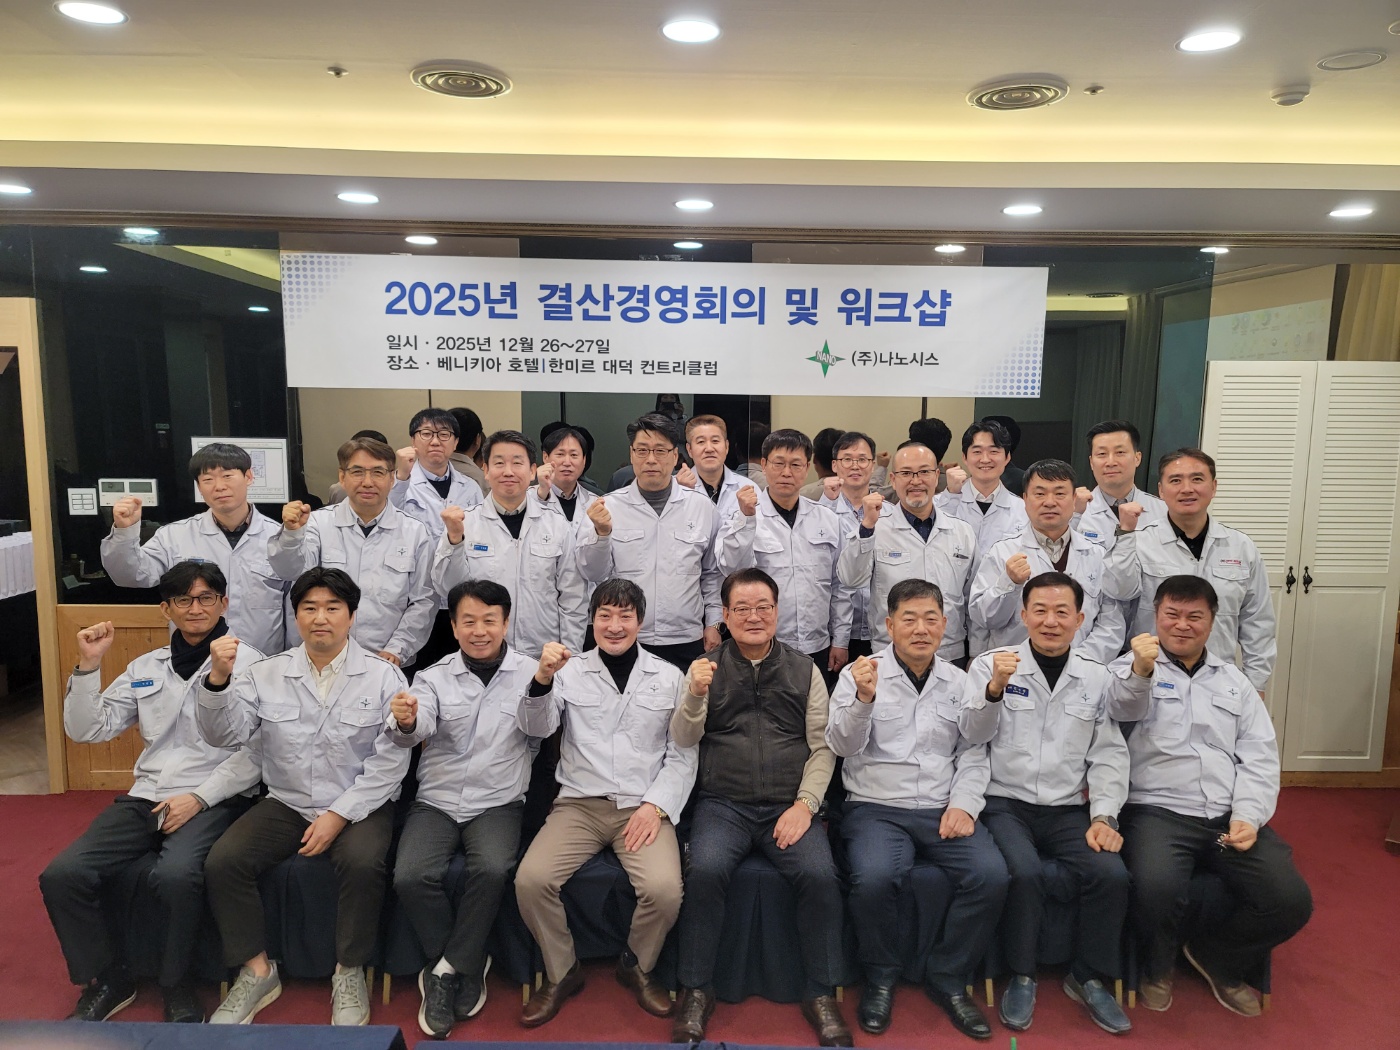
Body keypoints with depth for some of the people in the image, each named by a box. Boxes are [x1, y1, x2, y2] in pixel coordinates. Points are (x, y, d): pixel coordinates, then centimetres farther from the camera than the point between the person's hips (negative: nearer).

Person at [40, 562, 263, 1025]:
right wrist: (88, 666, 1)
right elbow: (88, 730, 12)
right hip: (146, 796, 6)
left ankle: (176, 985, -3)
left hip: (214, 799, -5)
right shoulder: (145, 667, 16)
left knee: (175, 875, -32)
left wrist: (199, 798, -14)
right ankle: (107, 980, 10)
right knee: (62, 875, -14)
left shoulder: (248, 663, -1)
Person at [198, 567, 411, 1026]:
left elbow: (390, 763, -10)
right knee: (222, 862, -18)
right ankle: (257, 971, 3)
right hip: (286, 803, 3)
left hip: (359, 806, -3)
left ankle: (349, 974, -6)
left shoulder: (384, 677, -5)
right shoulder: (267, 674, 4)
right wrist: (219, 678, -23)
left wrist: (338, 815, -17)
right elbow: (224, 735, -6)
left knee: (363, 863, -30)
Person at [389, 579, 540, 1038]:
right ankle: (467, 966, 2)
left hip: (498, 803, -2)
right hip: (437, 801, 2)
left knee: (493, 869, -29)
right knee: (411, 876, -22)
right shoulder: (434, 677, 3)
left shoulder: (528, 672, 1)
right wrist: (405, 721, -39)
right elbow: (419, 729, -16)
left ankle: (446, 969, -4)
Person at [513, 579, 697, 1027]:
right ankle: (561, 972, 7)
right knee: (531, 880, -22)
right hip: (579, 803, 1)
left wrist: (656, 805, -9)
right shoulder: (571, 672, 5)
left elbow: (683, 755, 5)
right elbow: (536, 728, -7)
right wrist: (542, 681, -26)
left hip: (645, 806, 0)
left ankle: (638, 968, 8)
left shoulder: (668, 677, 6)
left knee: (665, 889, -25)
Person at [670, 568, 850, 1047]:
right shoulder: (707, 667, 8)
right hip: (723, 804, 0)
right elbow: (684, 739, 0)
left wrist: (805, 804, -7)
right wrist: (695, 695, -19)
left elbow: (823, 746, 6)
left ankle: (821, 994, -2)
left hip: (789, 806, 1)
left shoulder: (804, 669, 9)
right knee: (705, 868, -27)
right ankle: (696, 990, -6)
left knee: (820, 873, -24)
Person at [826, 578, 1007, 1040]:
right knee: (874, 877, -30)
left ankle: (948, 978, 4)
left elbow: (972, 756, 12)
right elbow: (843, 745, -9)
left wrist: (964, 805, -5)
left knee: (991, 875, -21)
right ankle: (881, 979, 0)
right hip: (876, 807, -3)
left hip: (943, 810, 3)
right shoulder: (860, 673, 0)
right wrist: (863, 699, -26)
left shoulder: (959, 682, 11)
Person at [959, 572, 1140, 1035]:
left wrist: (1104, 816, -5)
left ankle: (1089, 978, 5)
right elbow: (974, 732, -10)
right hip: (1006, 804, -3)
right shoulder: (992, 663, 0)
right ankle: (1021, 977, -3)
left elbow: (1109, 754, 7)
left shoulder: (1096, 676, 8)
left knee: (1112, 873, -20)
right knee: (1023, 871, -28)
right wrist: (995, 687, -28)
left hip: (1069, 810, 3)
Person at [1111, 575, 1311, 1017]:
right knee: (1157, 888, -31)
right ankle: (1157, 968, 6)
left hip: (1230, 816, 5)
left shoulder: (1233, 680, 18)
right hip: (1158, 811, -4)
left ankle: (1216, 958, 17)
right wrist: (1140, 672, -38)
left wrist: (1249, 815, -4)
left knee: (1292, 901, -14)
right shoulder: (1129, 669, 4)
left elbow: (1259, 756, 11)